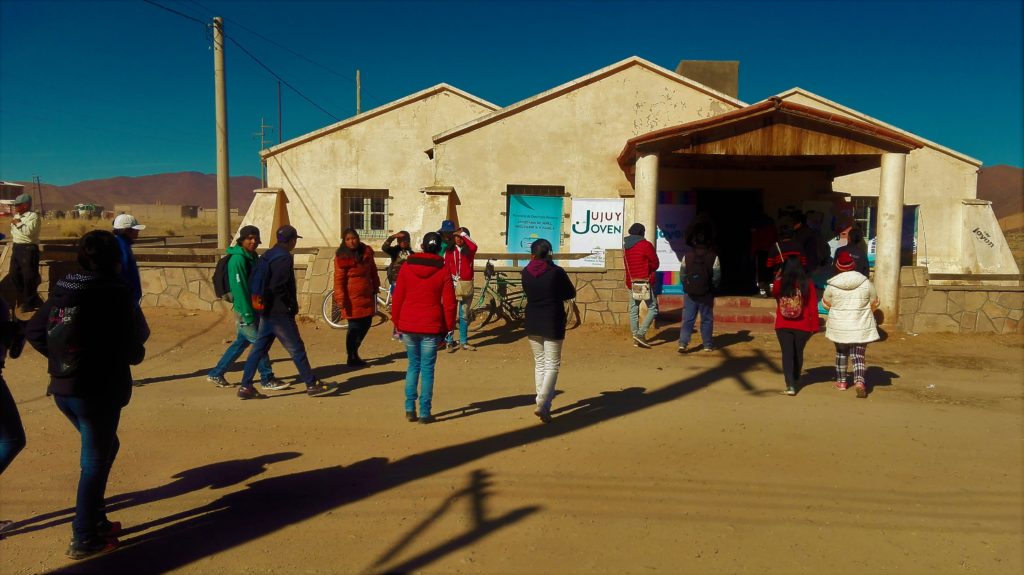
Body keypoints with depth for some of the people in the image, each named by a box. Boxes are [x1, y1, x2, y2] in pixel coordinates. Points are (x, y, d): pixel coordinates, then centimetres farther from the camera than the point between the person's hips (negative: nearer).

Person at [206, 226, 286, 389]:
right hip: (244, 310, -9)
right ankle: (267, 379, 9)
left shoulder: (252, 257, 11)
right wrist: (247, 314, -22)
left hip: (254, 307, 9)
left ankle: (216, 374, 24)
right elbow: (239, 288, -21)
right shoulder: (238, 259, -17)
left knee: (242, 342, 15)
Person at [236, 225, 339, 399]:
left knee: (259, 348, 11)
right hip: (280, 312, -9)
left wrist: (262, 299, 18)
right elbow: (277, 286, -23)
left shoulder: (267, 255, 14)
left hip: (267, 311, 9)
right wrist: (292, 305, -13)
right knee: (296, 348, -2)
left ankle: (246, 387, 12)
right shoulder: (284, 257, -15)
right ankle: (312, 385, 5)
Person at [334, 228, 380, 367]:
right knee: (354, 327, 0)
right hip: (352, 297, -6)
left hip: (367, 295, 6)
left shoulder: (367, 252, 6)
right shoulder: (341, 257, -10)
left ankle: (354, 351, 30)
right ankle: (351, 358, 13)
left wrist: (375, 287, 17)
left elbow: (373, 271, 16)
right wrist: (341, 299, -18)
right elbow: (339, 279, -13)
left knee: (366, 324, 11)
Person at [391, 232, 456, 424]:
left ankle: (410, 408, 13)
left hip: (408, 325, 2)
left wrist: (397, 322, 13)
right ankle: (425, 413, 7)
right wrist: (448, 327, 4)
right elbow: (449, 302, -5)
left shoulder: (407, 266, 1)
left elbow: (397, 297, 3)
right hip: (431, 327, -2)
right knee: (427, 368, 5)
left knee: (413, 365, 17)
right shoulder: (443, 270, -5)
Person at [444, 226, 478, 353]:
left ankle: (463, 342, 16)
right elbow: (445, 268, 0)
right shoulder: (450, 251, 4)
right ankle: (449, 342, 5)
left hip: (466, 286, 1)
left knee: (464, 316, 9)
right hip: (452, 285, -1)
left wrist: (463, 233, -13)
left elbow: (474, 246, -21)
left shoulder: (469, 251, 4)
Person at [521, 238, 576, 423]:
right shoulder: (557, 272, -12)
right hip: (553, 325, -4)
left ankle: (543, 402, 20)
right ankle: (542, 404, -12)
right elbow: (571, 293, -1)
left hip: (532, 325, 4)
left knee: (539, 363, 17)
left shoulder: (526, 273, -1)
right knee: (552, 365, 2)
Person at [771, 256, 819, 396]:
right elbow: (813, 307, -6)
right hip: (802, 326, 1)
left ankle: (790, 385, -10)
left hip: (782, 326, -1)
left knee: (787, 354, 2)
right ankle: (795, 379, 38)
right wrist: (814, 326, 1)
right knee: (798, 353, 18)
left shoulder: (778, 283, -6)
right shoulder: (807, 283, -8)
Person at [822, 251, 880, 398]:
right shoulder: (866, 283, -7)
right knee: (859, 356, 5)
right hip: (861, 328, 0)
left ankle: (841, 381, 28)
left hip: (839, 327, 0)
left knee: (841, 353, 19)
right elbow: (874, 303, 6)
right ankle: (859, 381, -14)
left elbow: (826, 303, 6)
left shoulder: (832, 285, -9)